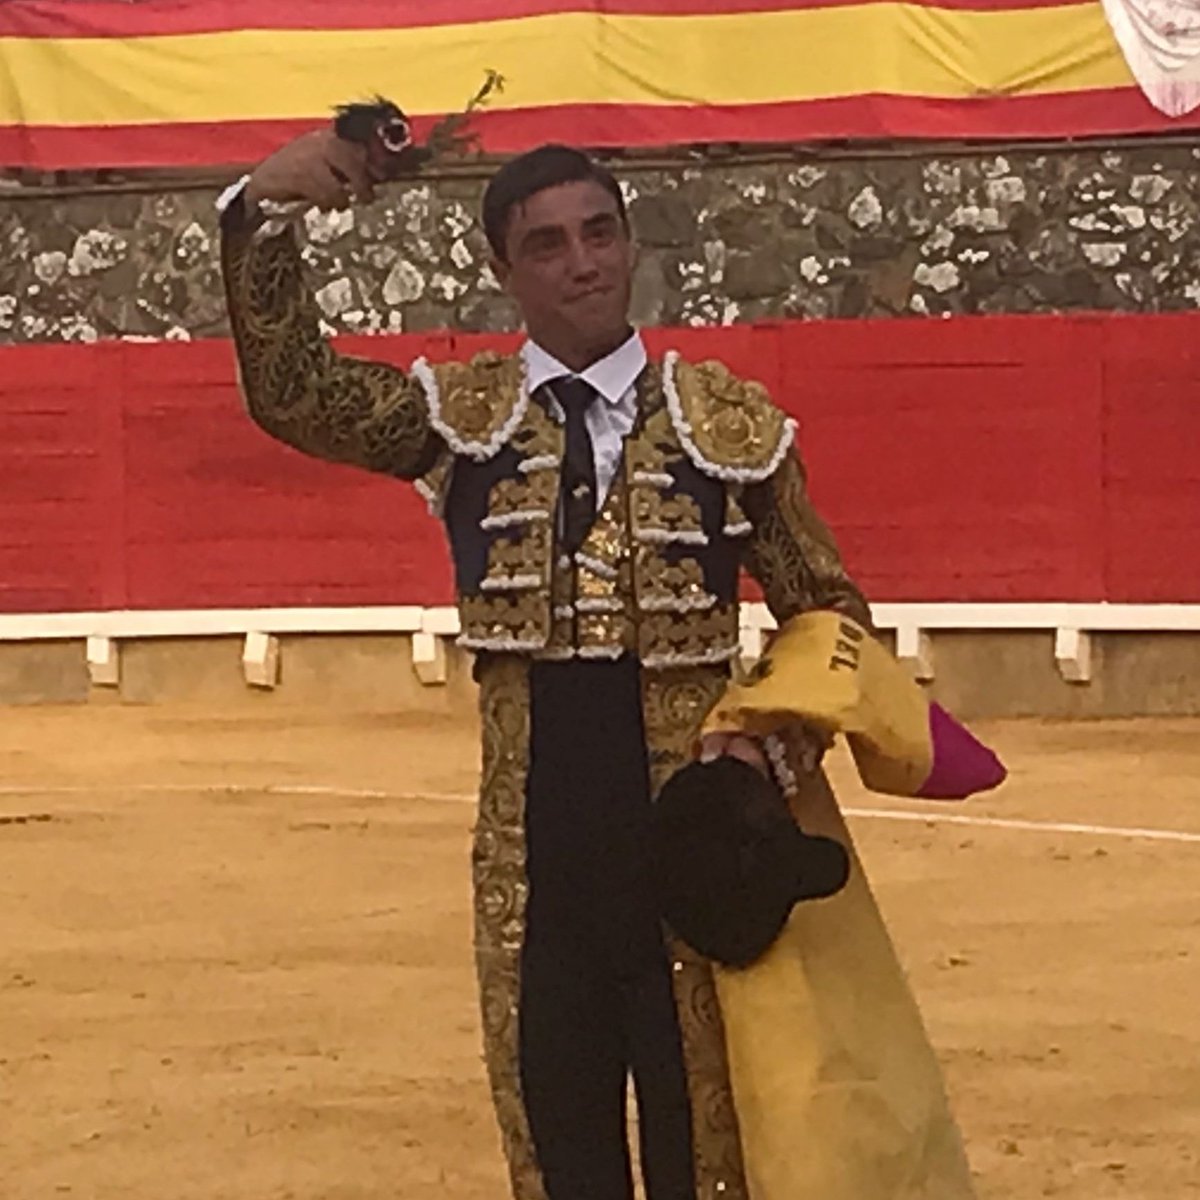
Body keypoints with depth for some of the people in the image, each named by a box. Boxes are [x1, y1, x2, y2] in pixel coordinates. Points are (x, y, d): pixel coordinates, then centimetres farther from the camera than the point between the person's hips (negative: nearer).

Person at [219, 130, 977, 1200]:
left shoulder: (732, 423, 1)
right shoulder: (459, 416, 4)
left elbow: (830, 611, 8)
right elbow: (291, 395, -9)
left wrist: (776, 749, -9)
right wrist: (263, 218, -22)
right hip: (532, 865, 1)